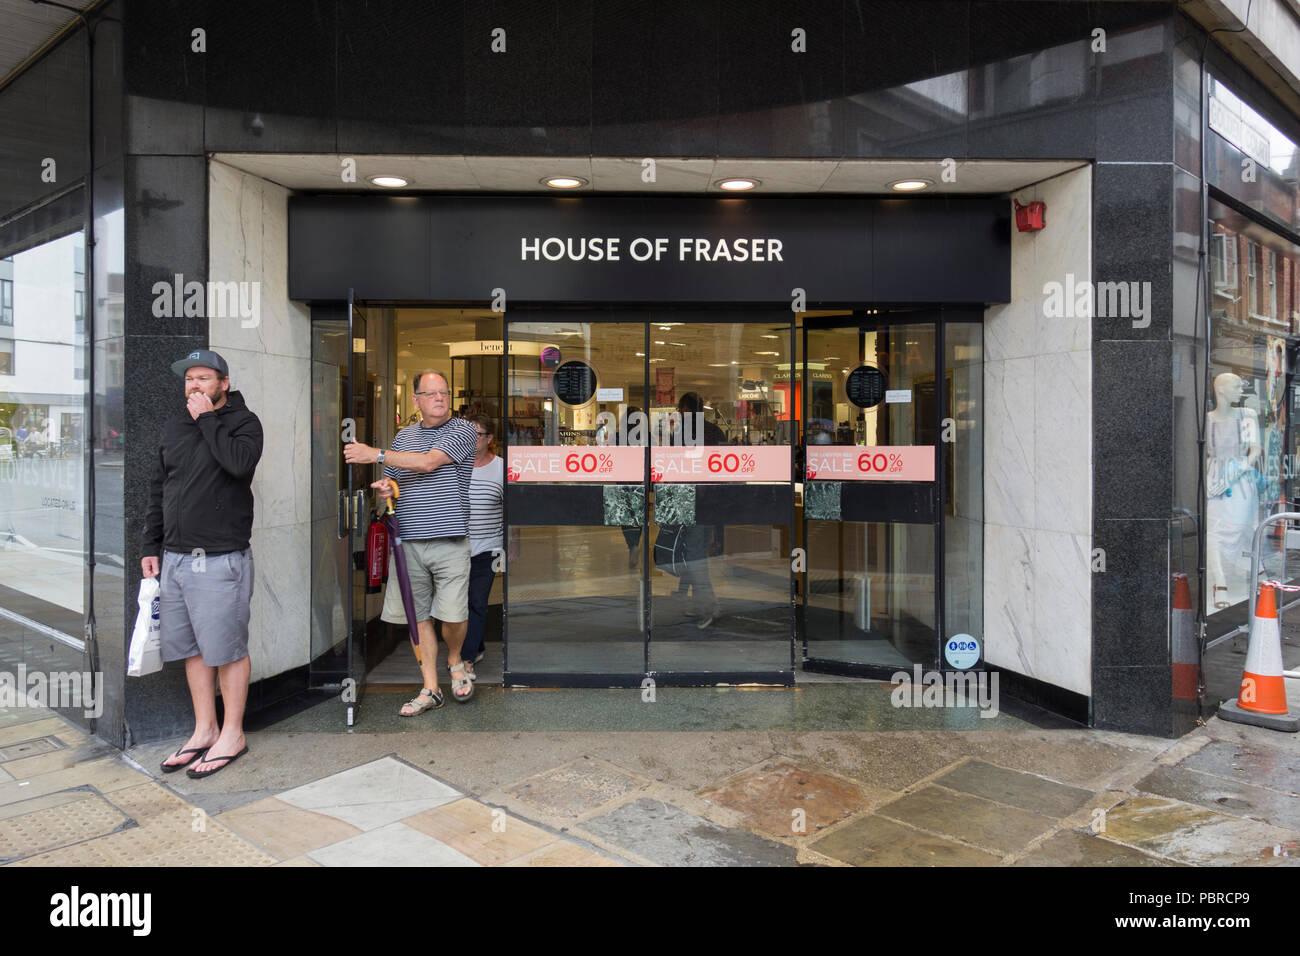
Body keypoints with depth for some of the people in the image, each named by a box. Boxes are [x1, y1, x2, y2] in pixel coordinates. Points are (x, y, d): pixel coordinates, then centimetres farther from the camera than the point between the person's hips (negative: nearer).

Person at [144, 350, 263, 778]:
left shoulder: (243, 421, -3)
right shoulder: (175, 426, 15)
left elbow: (240, 462, -26)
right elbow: (158, 489, 19)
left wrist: (207, 419, -14)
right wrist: (150, 546, 14)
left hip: (221, 560, -7)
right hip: (175, 557, 7)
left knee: (227, 649, 1)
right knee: (192, 648, 13)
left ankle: (232, 735, 14)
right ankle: (204, 730, 25)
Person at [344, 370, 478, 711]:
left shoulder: (463, 430, -1)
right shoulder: (403, 436, 16)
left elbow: (429, 462, -15)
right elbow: (392, 482, 26)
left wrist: (375, 454, -13)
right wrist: (384, 487, 0)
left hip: (449, 541, -4)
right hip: (408, 542, 4)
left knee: (452, 616, -7)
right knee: (419, 616, 5)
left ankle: (455, 661, 25)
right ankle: (430, 689, 15)